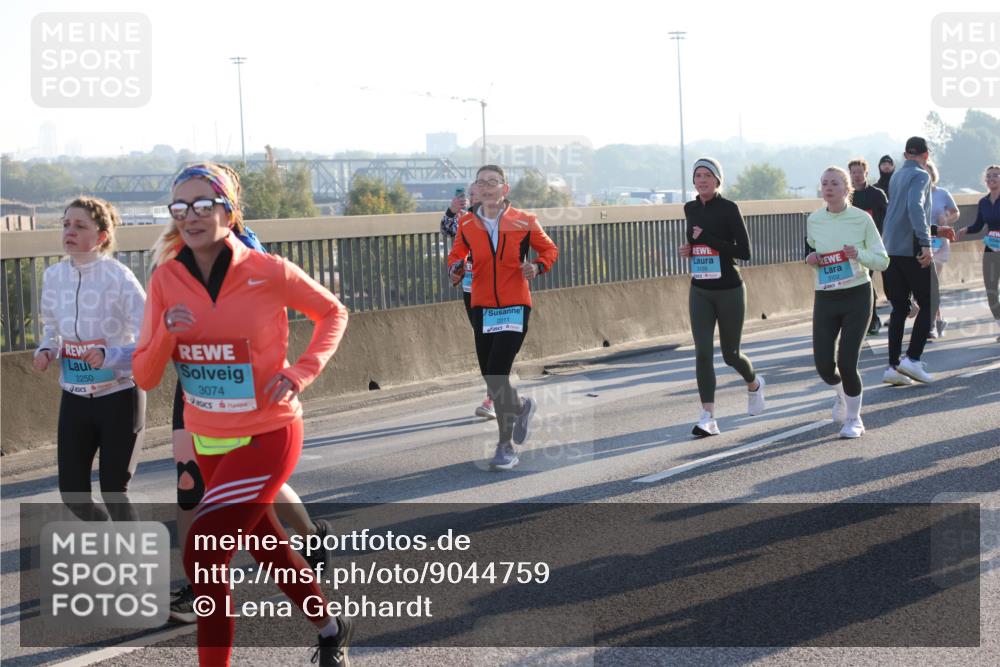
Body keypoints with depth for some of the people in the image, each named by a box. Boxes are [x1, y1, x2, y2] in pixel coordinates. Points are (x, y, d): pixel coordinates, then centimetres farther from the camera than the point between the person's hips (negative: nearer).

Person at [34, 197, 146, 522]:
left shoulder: (118, 277, -18)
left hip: (119, 397, -5)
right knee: (72, 492, 10)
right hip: (75, 397, 5)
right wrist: (46, 351, -6)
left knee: (113, 492, 0)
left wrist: (108, 356, -33)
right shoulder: (54, 276, -1)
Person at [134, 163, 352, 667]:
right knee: (265, 545, 22)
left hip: (266, 436, -5)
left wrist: (302, 371, -12)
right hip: (207, 440, 5)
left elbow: (332, 313, 2)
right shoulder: (166, 279, -5)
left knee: (202, 556, -17)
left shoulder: (268, 272, -15)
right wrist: (166, 336, -23)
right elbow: (145, 377, -3)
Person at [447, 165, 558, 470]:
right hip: (482, 308, 4)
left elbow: (549, 249, 9)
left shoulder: (524, 222, -5)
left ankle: (506, 446, -3)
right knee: (491, 378, 9)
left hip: (515, 307, -4)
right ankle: (521, 406, 44)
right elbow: (456, 254, 16)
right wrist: (455, 268, -6)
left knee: (496, 376, -16)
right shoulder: (467, 224, 1)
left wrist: (538, 267, -12)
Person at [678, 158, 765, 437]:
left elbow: (745, 252, -16)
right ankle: (708, 418, -9)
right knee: (703, 353, -8)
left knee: (730, 354, 8)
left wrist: (708, 239, -20)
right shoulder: (690, 209, 7)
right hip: (700, 291, 4)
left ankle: (754, 384, 41)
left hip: (729, 290, -4)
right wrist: (688, 250, 4)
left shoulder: (729, 208, -11)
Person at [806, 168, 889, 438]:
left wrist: (858, 254, -23)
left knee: (846, 362, -9)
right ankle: (841, 393, 34)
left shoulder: (862, 219, -8)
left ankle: (854, 419, 15)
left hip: (857, 296, -3)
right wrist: (811, 259, -2)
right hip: (825, 297, 3)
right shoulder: (813, 220, 2)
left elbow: (882, 261, -4)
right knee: (824, 364, -4)